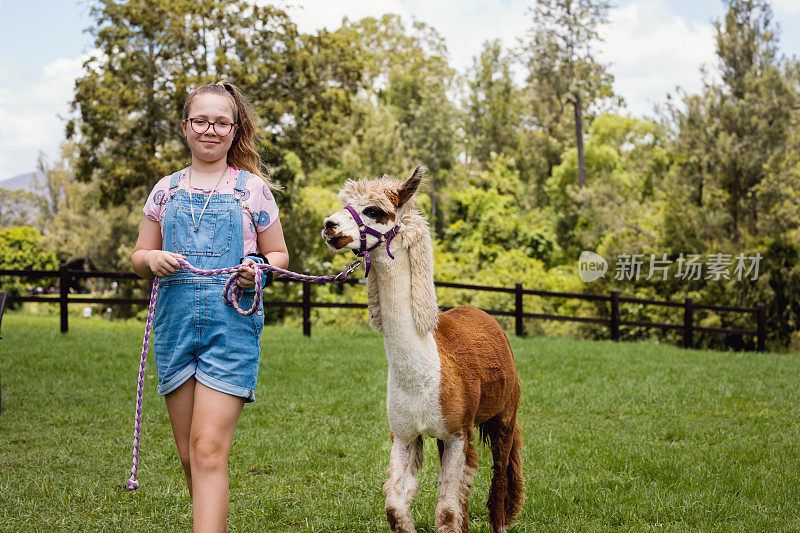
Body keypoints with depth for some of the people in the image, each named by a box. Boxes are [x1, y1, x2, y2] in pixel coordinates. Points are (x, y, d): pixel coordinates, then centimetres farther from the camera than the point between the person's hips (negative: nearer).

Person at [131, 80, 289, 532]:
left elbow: (280, 255, 11)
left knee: (209, 451, -14)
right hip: (176, 321, 4)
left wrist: (258, 268, -11)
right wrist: (153, 260, -6)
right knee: (189, 455, 10)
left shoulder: (253, 189, 5)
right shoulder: (166, 190, 13)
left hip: (233, 323, -4)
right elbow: (139, 257, 18)